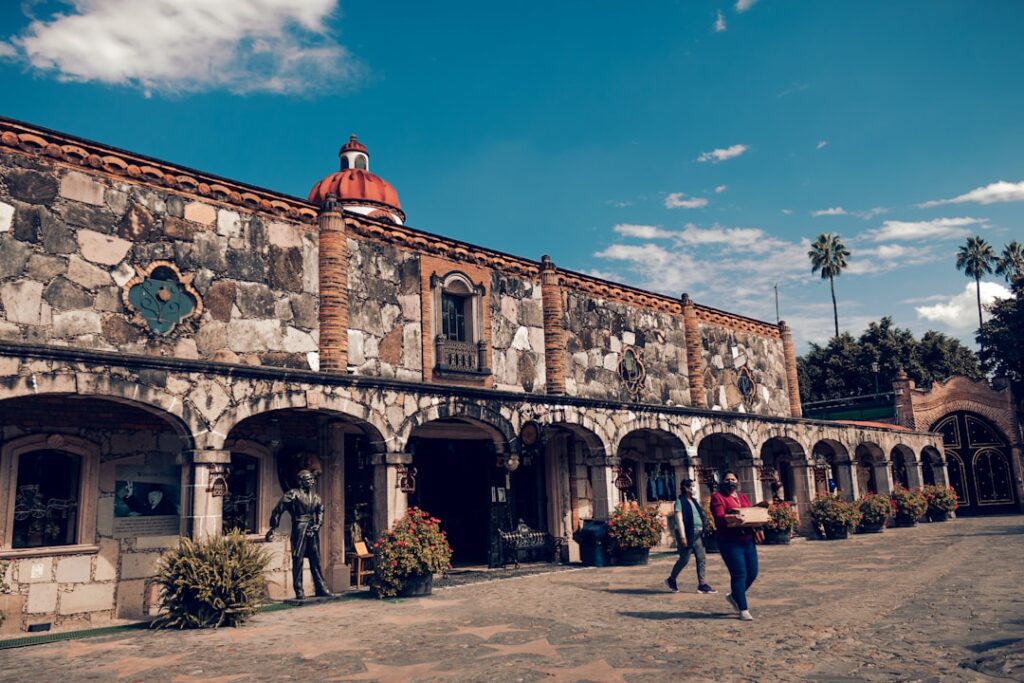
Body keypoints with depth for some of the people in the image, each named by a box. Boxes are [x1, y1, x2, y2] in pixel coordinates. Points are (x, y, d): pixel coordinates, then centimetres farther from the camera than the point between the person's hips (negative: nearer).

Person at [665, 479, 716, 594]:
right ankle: (671, 580, 18)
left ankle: (702, 585, 6)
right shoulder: (680, 501, -9)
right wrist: (682, 536, -21)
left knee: (702, 559, 3)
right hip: (687, 533, -8)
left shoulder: (693, 501, 15)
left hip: (697, 534, 8)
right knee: (684, 559, -1)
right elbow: (679, 519, -15)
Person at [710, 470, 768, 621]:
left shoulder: (743, 497, 20)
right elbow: (719, 517, -15)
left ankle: (734, 596, 32)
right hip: (730, 542, -7)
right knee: (739, 574, -6)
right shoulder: (718, 497, -3)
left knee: (752, 573, 9)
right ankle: (743, 610, 4)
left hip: (747, 540, 7)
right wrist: (731, 517, -34)